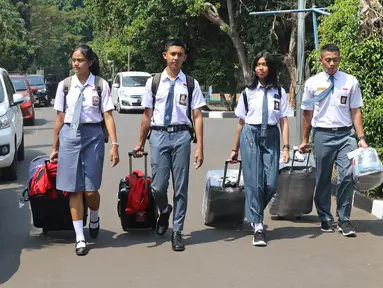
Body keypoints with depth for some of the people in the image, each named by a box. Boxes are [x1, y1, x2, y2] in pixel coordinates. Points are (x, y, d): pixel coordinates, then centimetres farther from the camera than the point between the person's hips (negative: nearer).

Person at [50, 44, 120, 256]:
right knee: (74, 189, 2)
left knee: (90, 189, 1)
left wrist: (114, 144, -12)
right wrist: (55, 147, 10)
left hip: (92, 135, -2)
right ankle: (80, 237, 11)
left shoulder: (101, 85, -3)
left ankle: (94, 220, 35)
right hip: (69, 135, 2)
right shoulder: (65, 85, 3)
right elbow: (60, 118, 8)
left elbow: (108, 116, -5)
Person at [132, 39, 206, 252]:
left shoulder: (191, 84, 4)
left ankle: (177, 232, 19)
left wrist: (200, 148, -5)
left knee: (181, 187, 6)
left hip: (181, 135, 0)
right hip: (158, 134, 0)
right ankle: (164, 211, 33)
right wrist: (141, 142, 12)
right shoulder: (153, 82, 6)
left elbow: (198, 116, 1)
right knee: (158, 186, -2)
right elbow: (147, 115, 10)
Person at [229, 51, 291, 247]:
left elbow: (284, 122, 4)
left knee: (271, 184, -5)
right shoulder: (248, 92, 8)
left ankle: (254, 213, 24)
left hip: (271, 137, 0)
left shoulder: (279, 92, 7)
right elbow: (241, 123, 12)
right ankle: (257, 226, 0)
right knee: (253, 181, -5)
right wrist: (235, 149, 13)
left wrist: (286, 147, -6)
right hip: (250, 136, 0)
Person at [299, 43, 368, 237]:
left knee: (347, 176, -8)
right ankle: (325, 219, 23)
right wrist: (304, 140, 11)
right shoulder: (312, 83, 3)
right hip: (322, 134, 0)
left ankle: (344, 219, 7)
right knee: (323, 179, 8)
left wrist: (361, 138, -3)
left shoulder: (350, 82, 3)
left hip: (345, 135, 0)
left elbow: (356, 111, 3)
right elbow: (307, 113, 8)